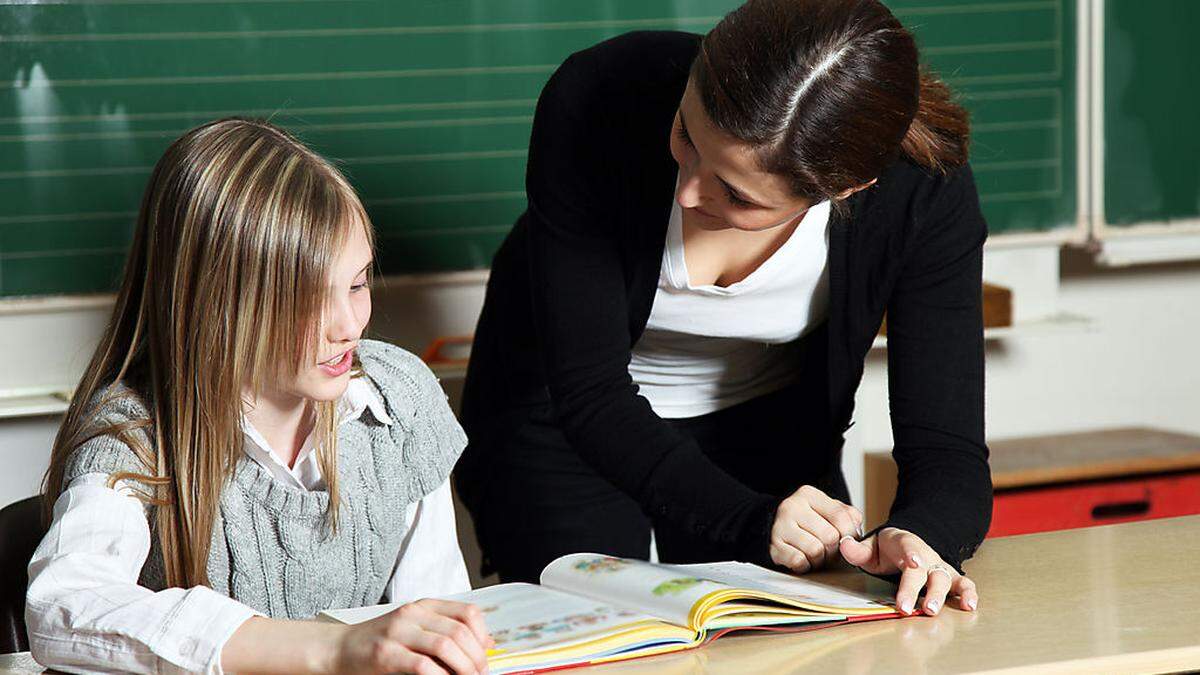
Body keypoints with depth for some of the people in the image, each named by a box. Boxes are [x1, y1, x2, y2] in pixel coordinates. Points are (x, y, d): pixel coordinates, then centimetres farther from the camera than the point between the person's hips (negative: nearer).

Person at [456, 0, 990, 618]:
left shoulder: (925, 189, -29)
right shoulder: (595, 101, -33)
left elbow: (948, 451, -27)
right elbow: (588, 390, -26)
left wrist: (917, 539, -50)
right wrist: (750, 522, -38)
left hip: (764, 427, 1)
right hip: (560, 416, -1)